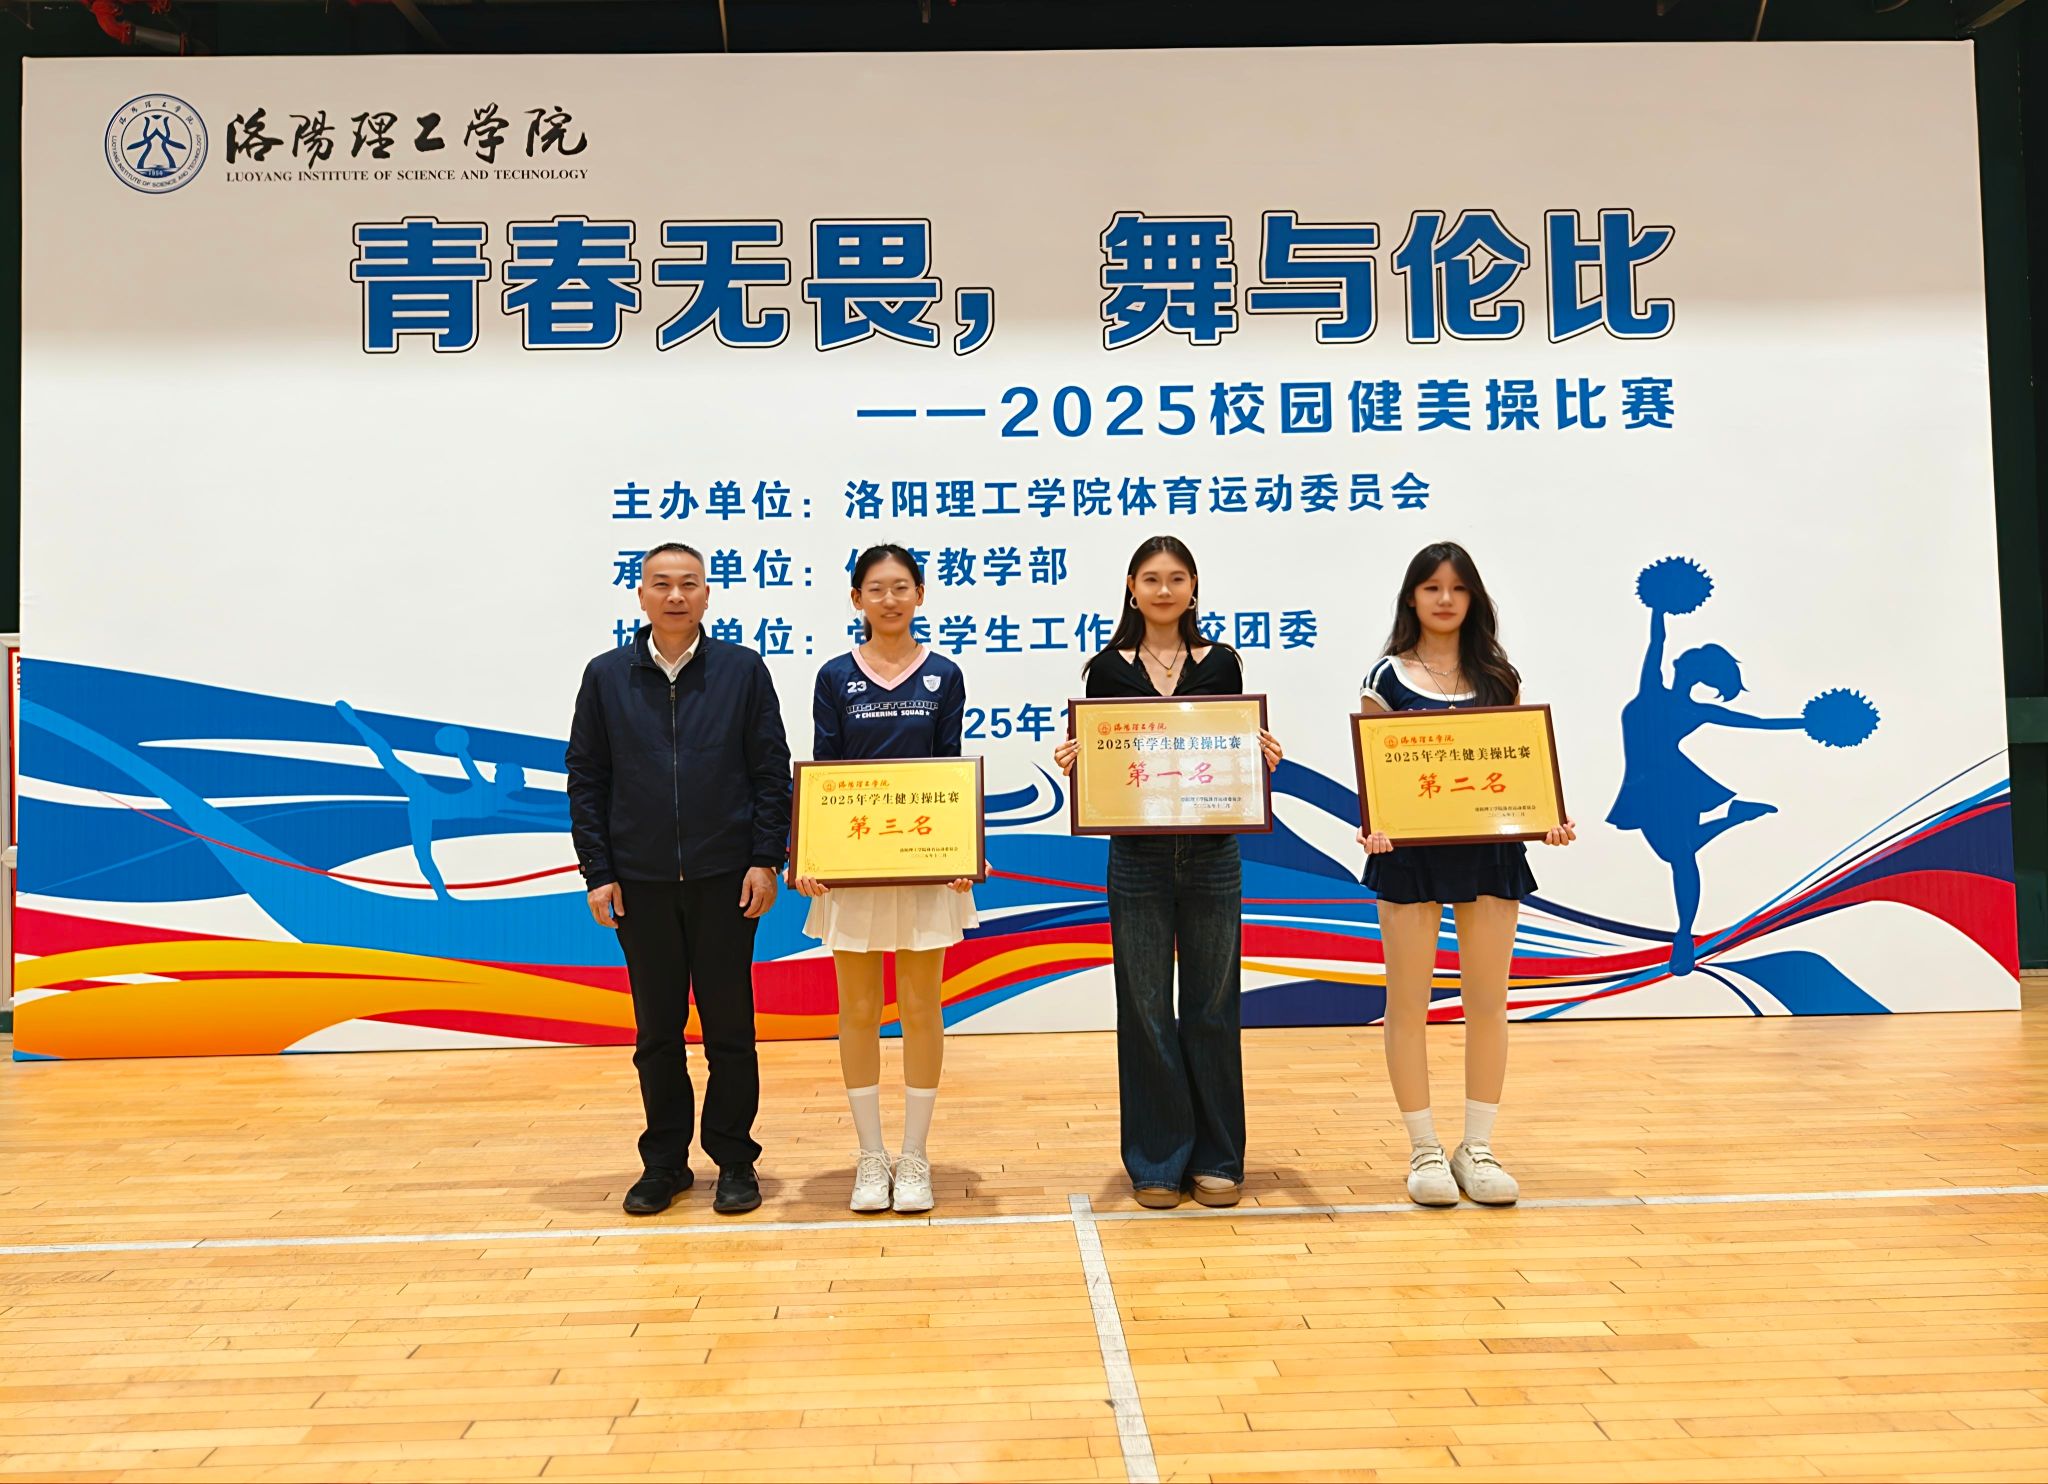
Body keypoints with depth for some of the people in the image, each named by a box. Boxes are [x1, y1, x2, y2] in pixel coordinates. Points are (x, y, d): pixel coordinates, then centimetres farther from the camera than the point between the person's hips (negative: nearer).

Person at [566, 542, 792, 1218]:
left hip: (725, 878, -1)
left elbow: (772, 772, 1)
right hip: (640, 882, 1)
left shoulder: (743, 670, 2)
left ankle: (734, 1159, 18)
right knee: (657, 1029, 9)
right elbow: (586, 780, 6)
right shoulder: (606, 676, 5)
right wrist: (598, 872, 0)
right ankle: (665, 1161, 22)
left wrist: (766, 861, -5)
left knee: (729, 1026, 5)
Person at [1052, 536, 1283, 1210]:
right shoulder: (1108, 669, 3)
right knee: (1146, 1011, 4)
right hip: (1137, 856, -1)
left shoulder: (1221, 665, 6)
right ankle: (1156, 1161, 16)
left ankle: (1216, 1160, 19)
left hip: (1212, 854, 1)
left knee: (1212, 1008, 7)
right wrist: (1070, 762, -16)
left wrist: (1265, 758, -13)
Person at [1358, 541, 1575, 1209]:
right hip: (1410, 852, -2)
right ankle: (1425, 1150, 15)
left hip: (1490, 850, 3)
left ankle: (1478, 1147, 18)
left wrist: (1550, 821, -8)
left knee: (1488, 1001, 6)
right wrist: (1370, 825, -20)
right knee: (1408, 1003, 2)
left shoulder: (1498, 676, 10)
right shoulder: (1387, 678, 2)